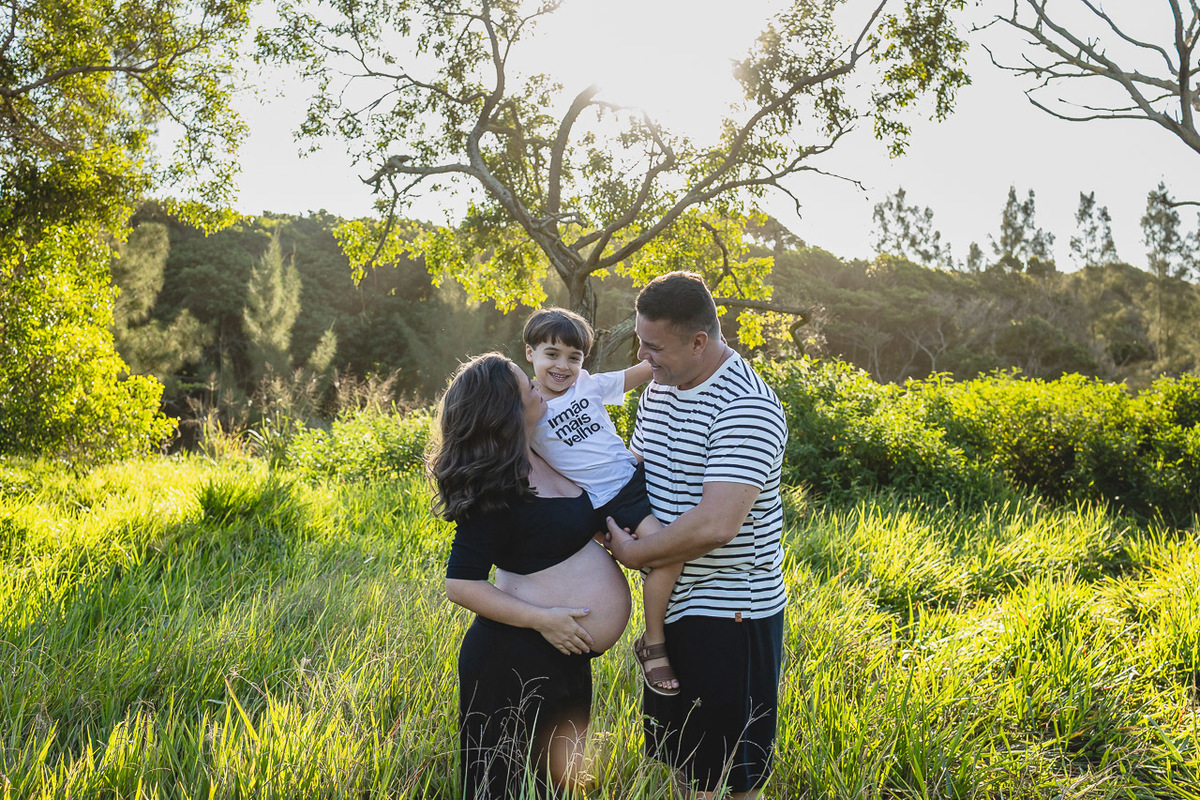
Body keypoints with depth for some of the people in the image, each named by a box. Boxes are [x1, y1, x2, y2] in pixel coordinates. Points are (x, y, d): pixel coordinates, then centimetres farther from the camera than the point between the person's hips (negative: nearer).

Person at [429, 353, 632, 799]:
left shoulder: (539, 460, 7)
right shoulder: (496, 491, -21)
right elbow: (460, 585, -21)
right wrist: (542, 618, -24)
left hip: (566, 656, 9)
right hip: (516, 659, -9)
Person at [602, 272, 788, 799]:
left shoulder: (746, 408, -23)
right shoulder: (660, 389, 6)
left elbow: (716, 526, -31)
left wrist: (632, 553, -17)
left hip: (730, 612, -8)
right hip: (672, 603, 9)